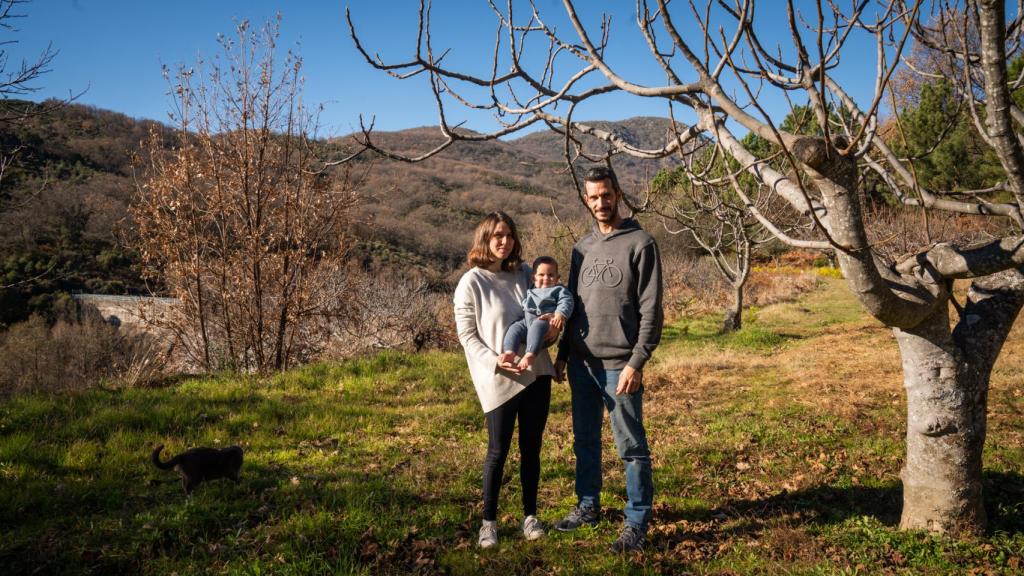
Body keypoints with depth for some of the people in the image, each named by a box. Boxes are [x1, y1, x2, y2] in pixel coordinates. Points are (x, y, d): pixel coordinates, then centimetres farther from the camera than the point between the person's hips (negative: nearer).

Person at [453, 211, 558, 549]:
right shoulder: (471, 283, -7)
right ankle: (489, 521, 18)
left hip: (536, 373, 5)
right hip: (498, 380, -4)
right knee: (498, 451, 3)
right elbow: (467, 335, -7)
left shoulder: (524, 274, 6)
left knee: (531, 448, 12)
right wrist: (494, 363, -19)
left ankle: (530, 515, 26)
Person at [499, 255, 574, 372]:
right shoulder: (530, 291, 32)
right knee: (514, 328, -21)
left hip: (546, 321, -6)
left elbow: (565, 302, -1)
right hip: (527, 320, 6)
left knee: (537, 326, -38)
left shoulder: (559, 290, 15)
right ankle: (509, 353, -34)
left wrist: (560, 315, -20)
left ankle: (530, 355, -49)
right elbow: (522, 306, 32)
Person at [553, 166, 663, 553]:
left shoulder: (640, 243, -6)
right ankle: (588, 506, 31)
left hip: (619, 364, -6)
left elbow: (650, 310, -10)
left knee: (631, 446, 2)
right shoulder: (582, 247, 13)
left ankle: (637, 521, 14)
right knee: (585, 440, 16)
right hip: (581, 363, 6)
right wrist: (563, 355, 13)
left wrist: (636, 362, -17)